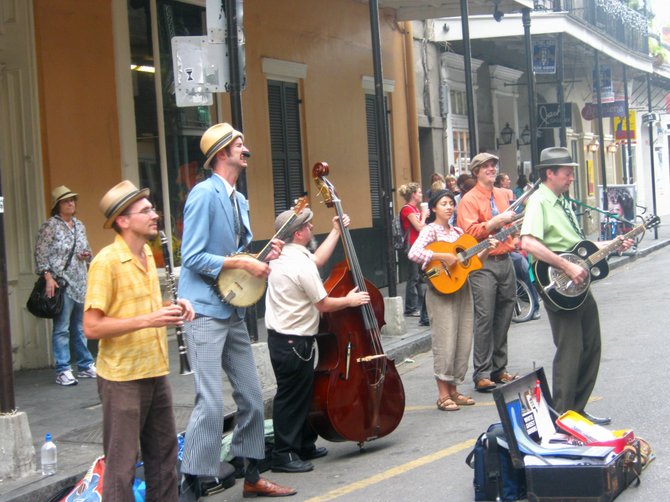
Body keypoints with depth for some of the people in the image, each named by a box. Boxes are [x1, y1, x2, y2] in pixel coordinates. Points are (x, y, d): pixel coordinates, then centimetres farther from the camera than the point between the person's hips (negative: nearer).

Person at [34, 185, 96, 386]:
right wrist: (48, 277, -18)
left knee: (80, 328, 14)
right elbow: (41, 254, -10)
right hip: (61, 283, -6)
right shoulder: (49, 226, -5)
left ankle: (85, 366, 22)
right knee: (62, 328, -6)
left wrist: (87, 255, 3)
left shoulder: (79, 226, 15)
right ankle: (63, 371, -3)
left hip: (81, 284, 7)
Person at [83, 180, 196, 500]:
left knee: (163, 452, 16)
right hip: (123, 378, -8)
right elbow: (92, 327, -19)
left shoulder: (147, 253, 9)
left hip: (155, 373, 8)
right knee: (122, 463, 0)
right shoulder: (106, 261, -16)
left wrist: (172, 308, 4)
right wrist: (147, 320, -25)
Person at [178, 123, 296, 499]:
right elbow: (193, 257, -17)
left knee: (252, 397, 12)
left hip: (234, 311, 9)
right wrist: (242, 263, -17)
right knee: (212, 403, -13)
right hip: (206, 311, -9)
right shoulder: (204, 194, -12)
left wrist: (264, 257, 2)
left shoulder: (240, 200, 13)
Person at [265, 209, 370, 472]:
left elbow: (318, 260, 25)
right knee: (291, 396, -3)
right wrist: (350, 300, 1)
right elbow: (324, 304, -16)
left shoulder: (282, 255, 8)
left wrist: (336, 232, 27)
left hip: (281, 337, 10)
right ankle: (284, 455, 3)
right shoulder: (301, 264, -21)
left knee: (302, 393, 18)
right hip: (294, 342, -10)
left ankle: (304, 445, 28)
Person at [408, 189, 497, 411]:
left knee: (463, 342, 8)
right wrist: (443, 256, -24)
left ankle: (453, 390, 17)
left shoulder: (457, 232, 15)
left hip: (462, 289, 7)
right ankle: (443, 395, -1)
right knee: (445, 342, -8)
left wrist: (486, 250, 4)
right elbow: (414, 253, -24)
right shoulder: (430, 230, -7)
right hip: (442, 291, -7)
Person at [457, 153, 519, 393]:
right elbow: (470, 231, -17)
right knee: (484, 319, -10)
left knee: (503, 318, 9)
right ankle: (482, 374, -6)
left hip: (505, 262, 7)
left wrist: (514, 240, 18)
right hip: (483, 264, -7)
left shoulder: (503, 194, 17)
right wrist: (497, 221, -20)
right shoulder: (470, 199, -5)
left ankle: (499, 368, 18)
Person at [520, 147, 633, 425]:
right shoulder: (539, 202, -14)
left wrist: (611, 245, 16)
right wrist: (568, 267, -28)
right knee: (570, 352, -6)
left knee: (591, 349, 14)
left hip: (579, 285, 10)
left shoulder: (562, 202, 16)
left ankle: (577, 411, 24)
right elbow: (529, 243, -29)